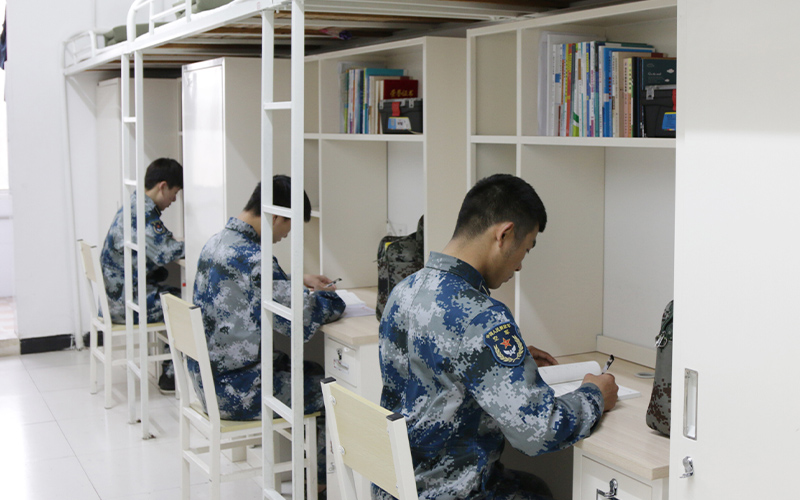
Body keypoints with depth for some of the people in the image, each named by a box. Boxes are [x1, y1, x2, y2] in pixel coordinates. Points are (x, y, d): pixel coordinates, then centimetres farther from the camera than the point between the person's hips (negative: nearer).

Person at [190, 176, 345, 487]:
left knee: (312, 371, 22)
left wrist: (301, 281, 15)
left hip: (207, 377, 10)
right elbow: (303, 318, -26)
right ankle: (321, 483, 22)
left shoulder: (217, 242, 6)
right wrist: (328, 297, -5)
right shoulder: (250, 258, -25)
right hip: (236, 391, -10)